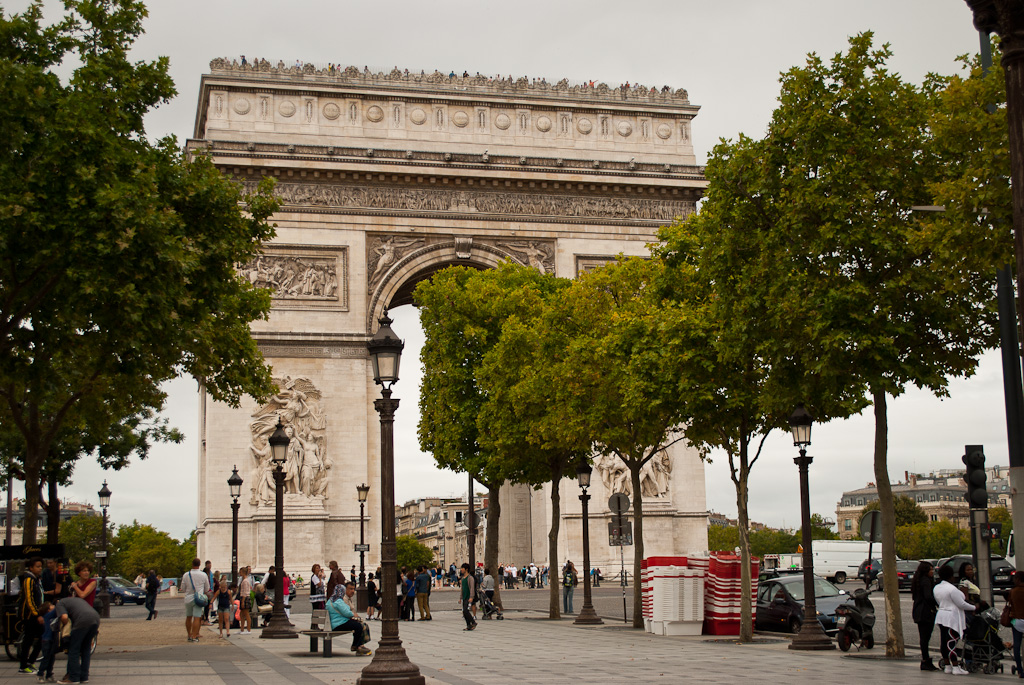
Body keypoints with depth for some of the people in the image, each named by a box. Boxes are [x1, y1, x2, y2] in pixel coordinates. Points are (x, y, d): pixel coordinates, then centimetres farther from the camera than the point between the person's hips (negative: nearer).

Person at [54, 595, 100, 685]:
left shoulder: (60, 603, 16)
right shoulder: (78, 600, 39)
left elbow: (64, 617, -2)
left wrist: (67, 627, 16)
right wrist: (96, 628, 33)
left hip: (83, 620, -7)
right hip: (96, 618, 7)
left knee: (73, 650, 5)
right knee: (86, 649, 19)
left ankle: (74, 678, 6)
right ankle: (84, 677, 21)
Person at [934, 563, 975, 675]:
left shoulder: (936, 588, 9)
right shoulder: (952, 589, -16)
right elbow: (961, 604, -13)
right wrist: (974, 607, 1)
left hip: (941, 615, 8)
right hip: (952, 617, -8)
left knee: (943, 641, 9)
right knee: (952, 641, -7)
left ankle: (948, 666, 16)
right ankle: (956, 667, -5)